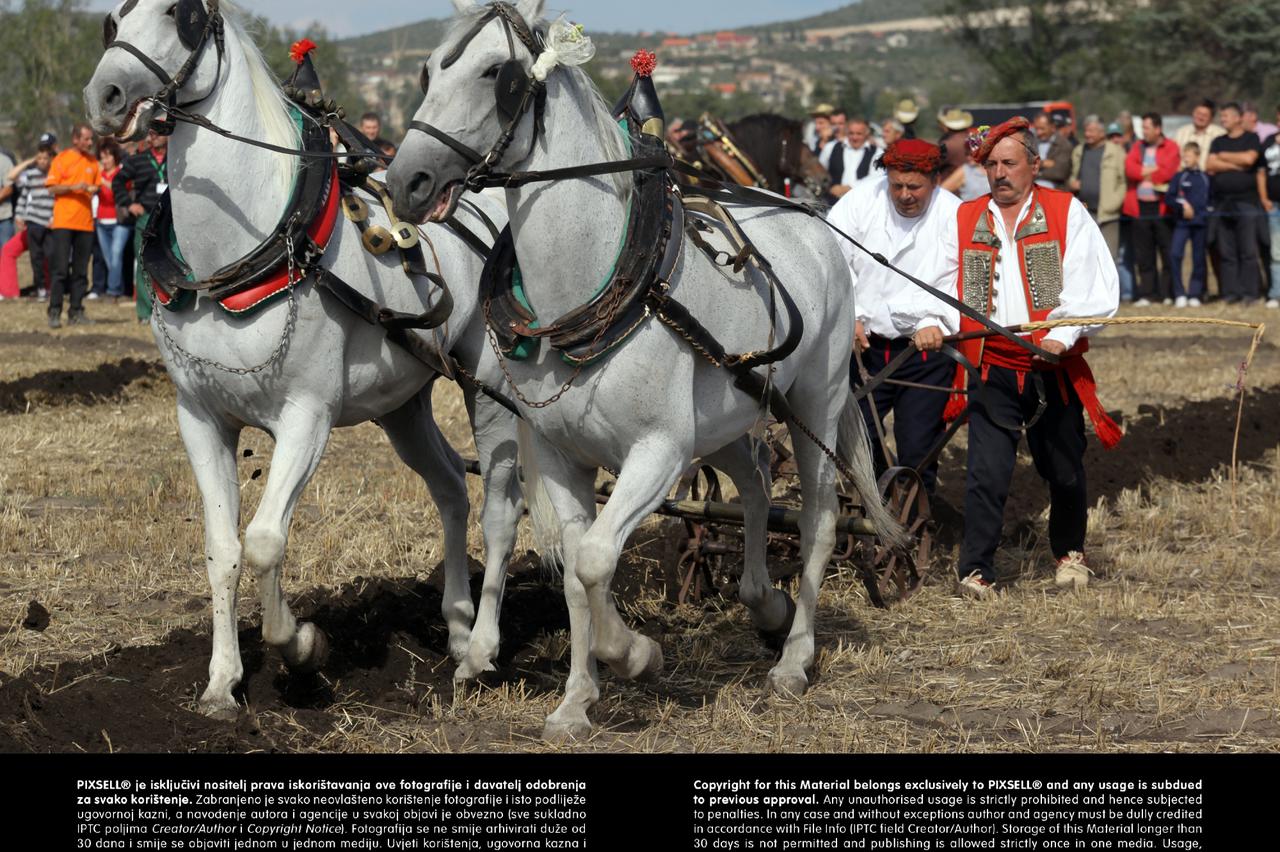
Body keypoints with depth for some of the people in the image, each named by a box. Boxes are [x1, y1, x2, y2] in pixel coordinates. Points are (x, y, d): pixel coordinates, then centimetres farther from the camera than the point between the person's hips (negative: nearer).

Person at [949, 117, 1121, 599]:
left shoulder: (1067, 214, 3)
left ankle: (1069, 552, 35)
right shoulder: (964, 220, 10)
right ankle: (976, 570, -5)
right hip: (992, 372, 1)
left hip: (1054, 369, 0)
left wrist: (1062, 335, -18)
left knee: (1064, 471, 11)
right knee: (986, 473, -11)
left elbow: (1095, 287, -5)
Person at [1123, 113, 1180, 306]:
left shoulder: (1171, 147, 1)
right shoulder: (1138, 148, 15)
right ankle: (1146, 294, 9)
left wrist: (1142, 174, -1)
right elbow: (1129, 168, -1)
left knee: (1167, 252, -1)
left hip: (1162, 208, -4)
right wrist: (1153, 171, -9)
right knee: (1144, 254, 5)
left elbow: (1167, 172, -13)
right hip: (1139, 207, 4)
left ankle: (1168, 294, 3)